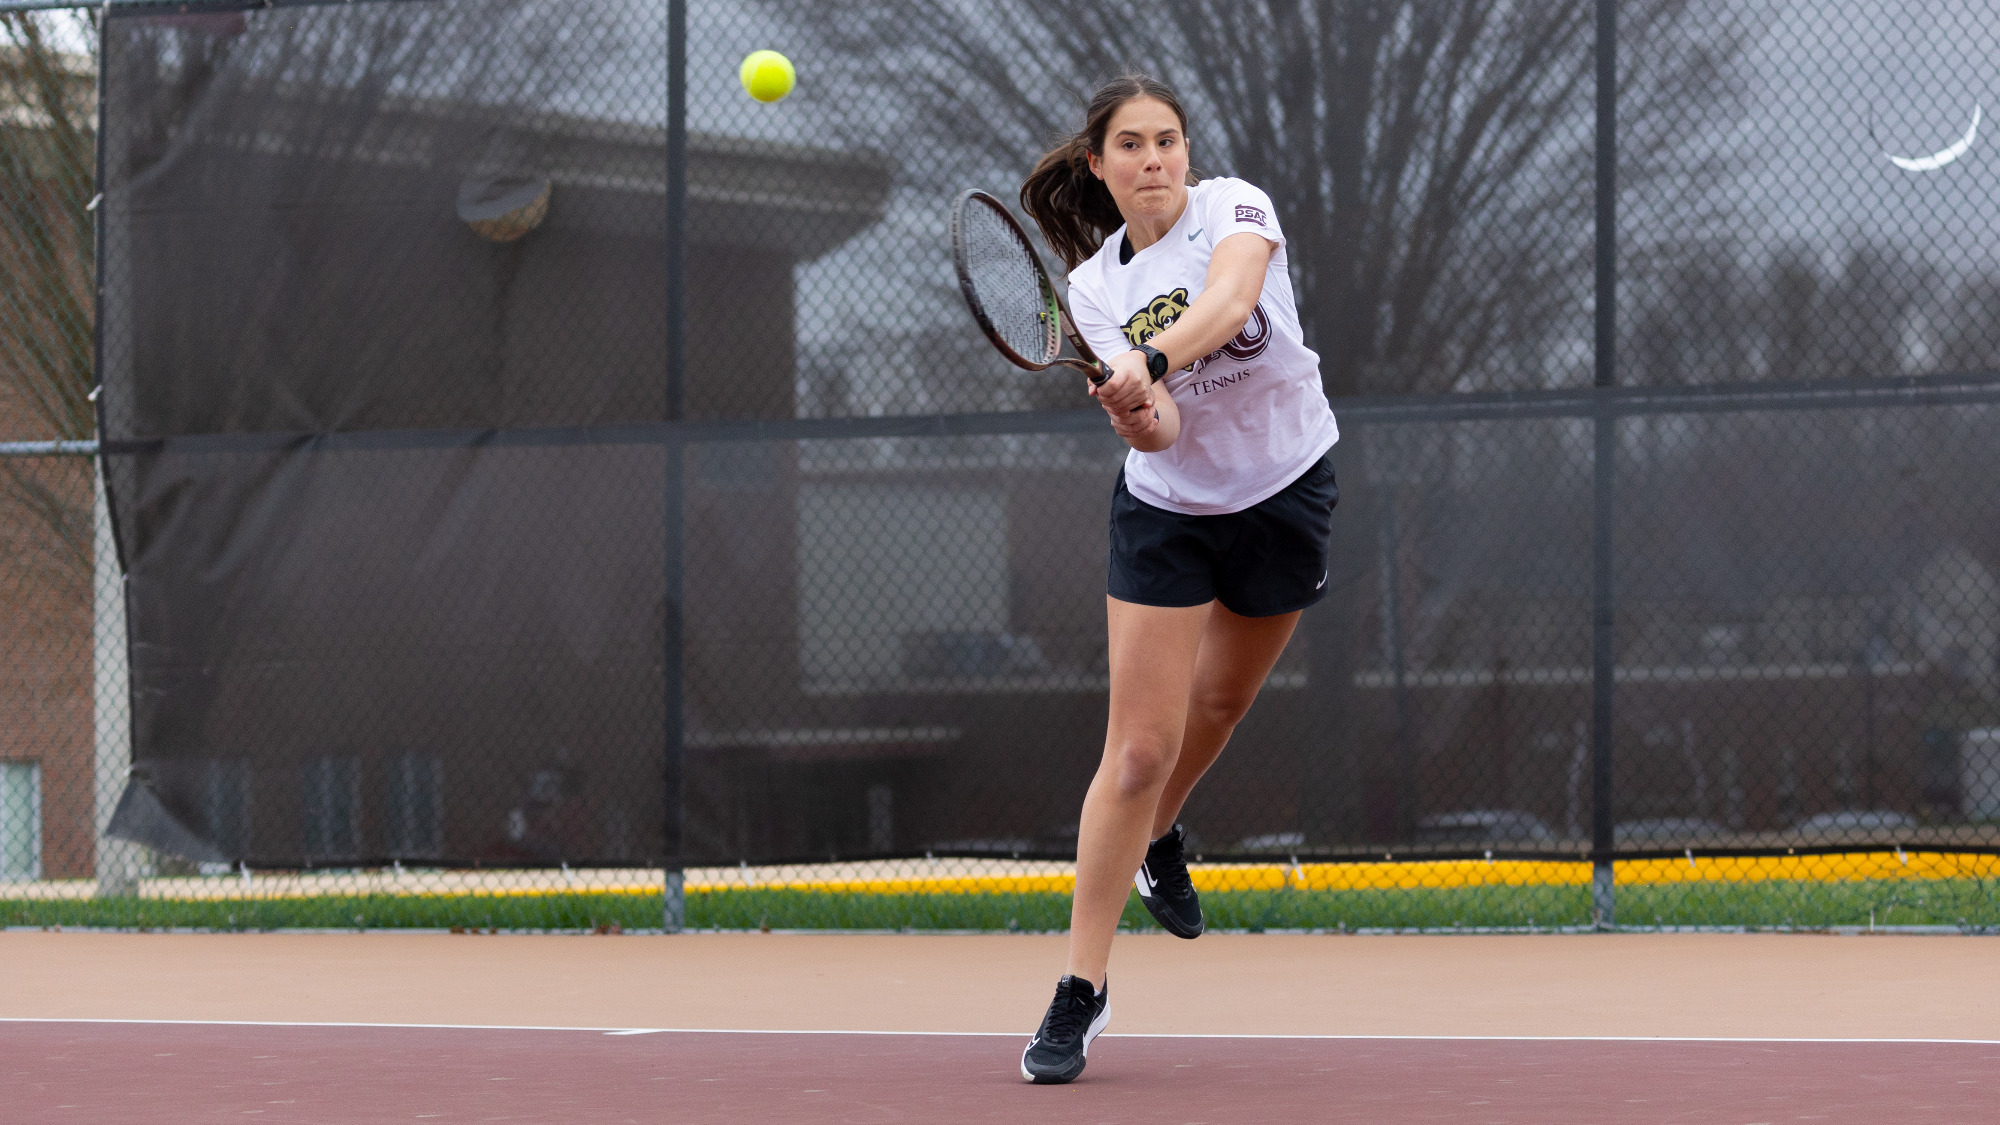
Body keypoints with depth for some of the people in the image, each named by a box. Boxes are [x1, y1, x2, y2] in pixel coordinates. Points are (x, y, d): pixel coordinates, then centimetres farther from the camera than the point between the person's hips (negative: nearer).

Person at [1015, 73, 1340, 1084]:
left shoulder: (1235, 210, -14)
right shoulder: (1094, 287, -8)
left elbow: (1229, 300, -38)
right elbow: (1157, 433, -20)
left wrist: (1150, 363, -54)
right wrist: (1137, 414, -44)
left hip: (1285, 493, 0)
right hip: (1166, 510, 0)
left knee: (1218, 703, 20)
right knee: (1139, 747, -10)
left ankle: (1159, 838, 54)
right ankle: (1081, 990, -5)